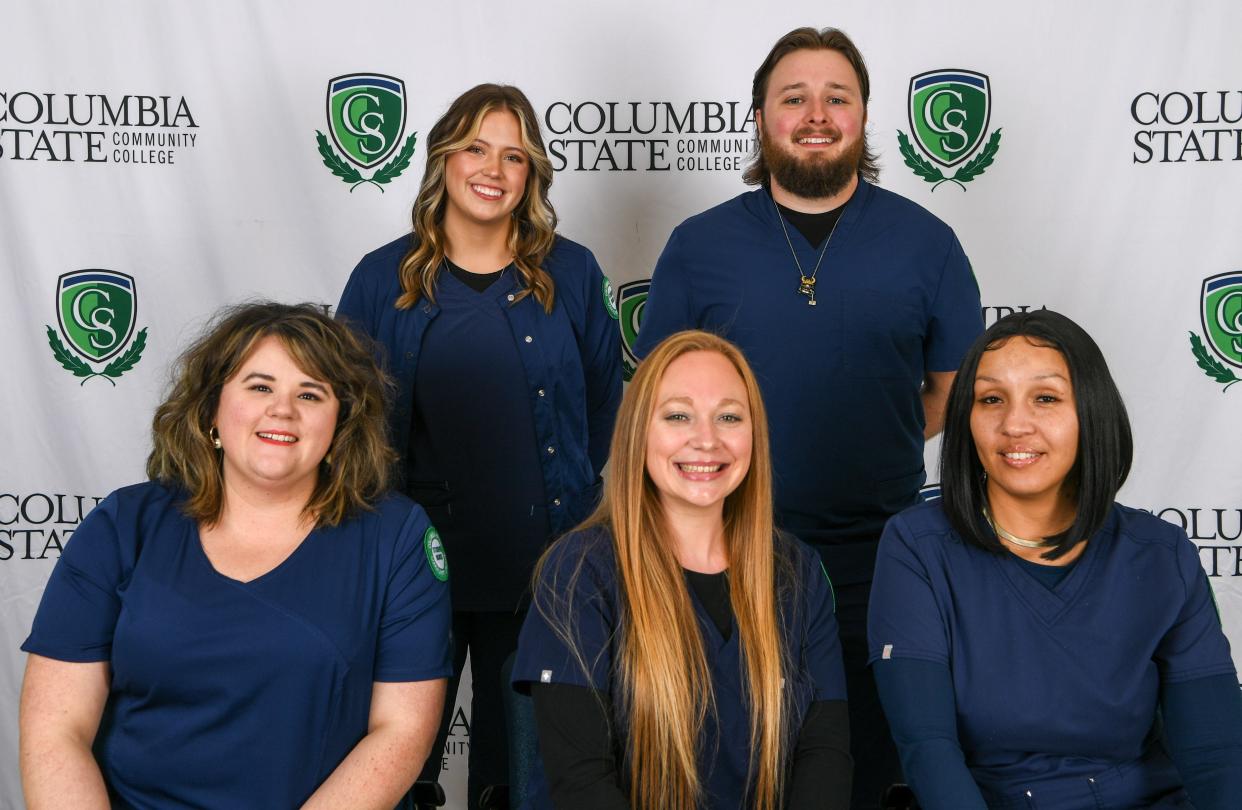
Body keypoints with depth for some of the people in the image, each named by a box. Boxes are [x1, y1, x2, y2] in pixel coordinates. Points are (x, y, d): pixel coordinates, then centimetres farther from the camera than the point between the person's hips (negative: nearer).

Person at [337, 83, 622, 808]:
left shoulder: (571, 274, 1)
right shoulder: (383, 279, 0)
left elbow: (604, 404, 9)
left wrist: (575, 507, 8)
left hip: (540, 566, 0)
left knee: (515, 746, 15)